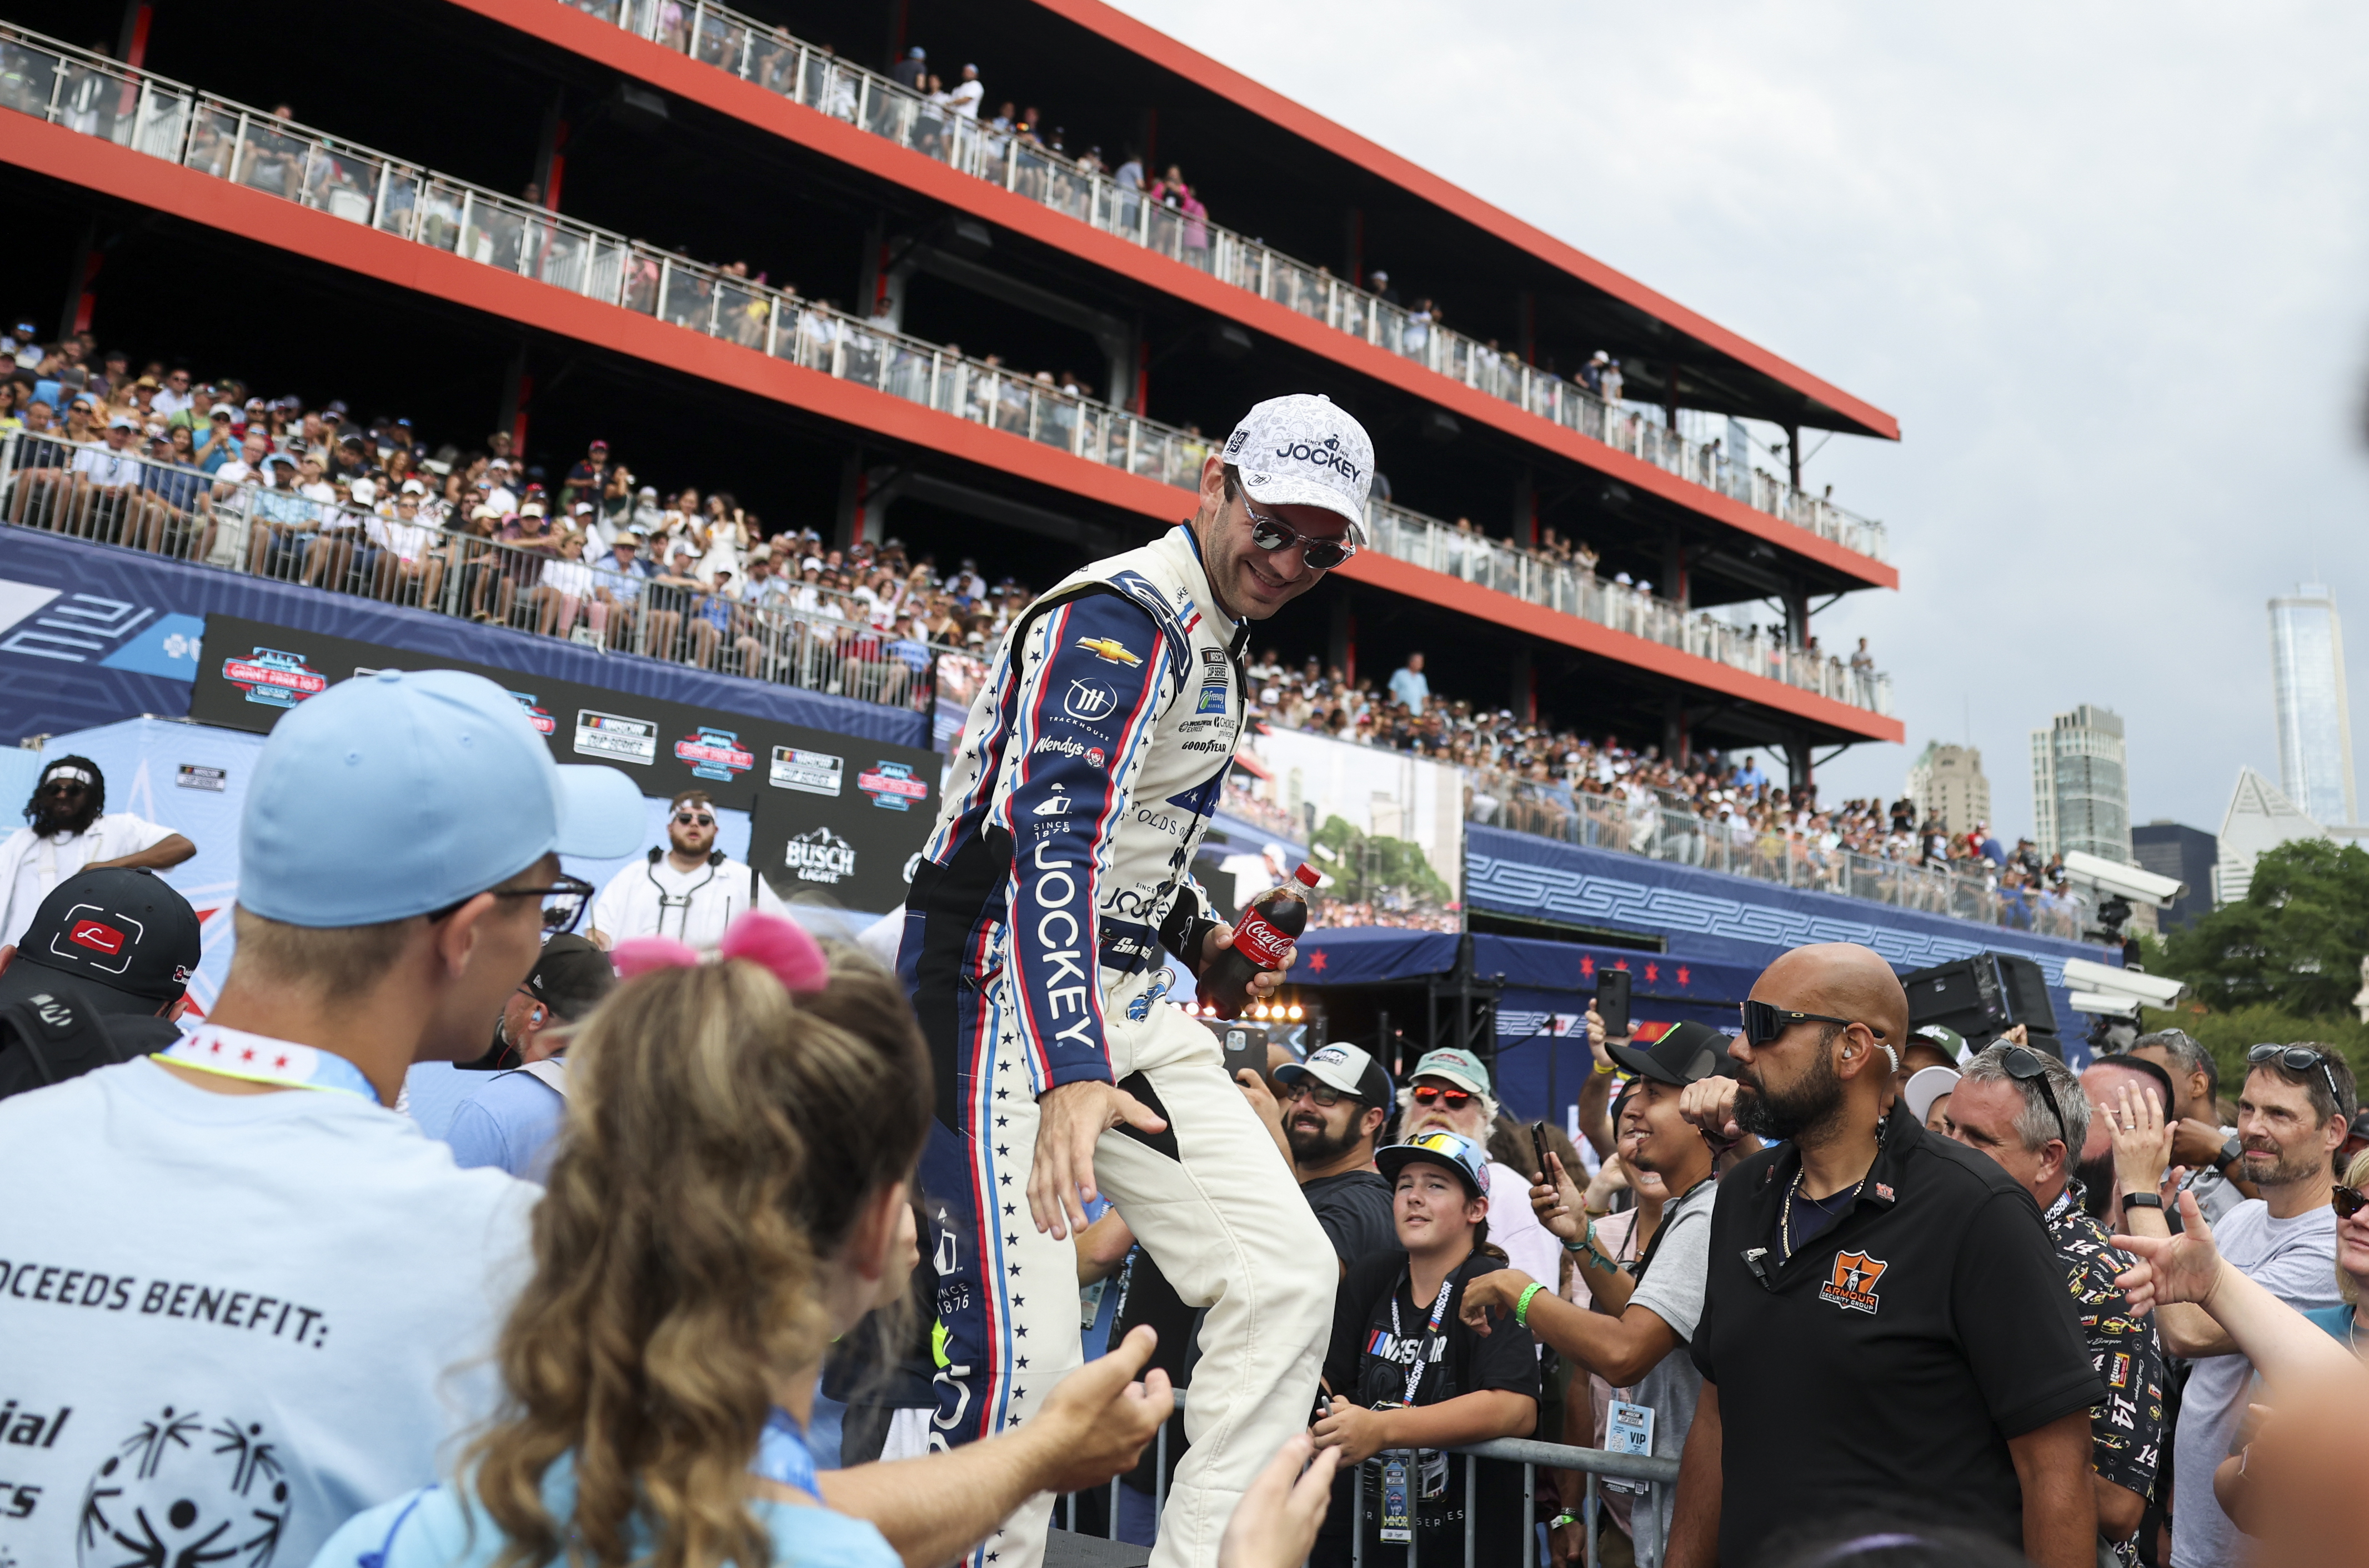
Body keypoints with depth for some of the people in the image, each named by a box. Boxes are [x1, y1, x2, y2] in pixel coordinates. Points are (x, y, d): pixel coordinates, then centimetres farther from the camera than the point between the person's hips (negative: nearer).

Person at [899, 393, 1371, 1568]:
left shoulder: (1214, 643, 16)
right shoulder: (1124, 614, -15)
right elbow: (1052, 838, -30)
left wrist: (1200, 933, 14)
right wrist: (1070, 1072, -41)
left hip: (1122, 1005, 9)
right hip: (1008, 998, -9)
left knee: (1286, 1276, 1)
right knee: (1021, 1357, -15)